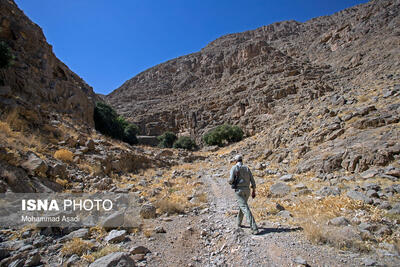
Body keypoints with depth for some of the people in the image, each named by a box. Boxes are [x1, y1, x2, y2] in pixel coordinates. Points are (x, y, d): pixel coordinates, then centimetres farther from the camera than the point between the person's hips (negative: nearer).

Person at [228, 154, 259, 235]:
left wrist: (230, 182, 12)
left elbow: (231, 180, -13)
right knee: (242, 205, 26)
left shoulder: (234, 168, -4)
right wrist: (253, 191, 13)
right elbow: (252, 180, 6)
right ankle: (239, 223, 40)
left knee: (245, 208, -8)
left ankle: (254, 228, -16)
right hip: (247, 190, 6)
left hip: (239, 190, -5)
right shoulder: (247, 168, 10)